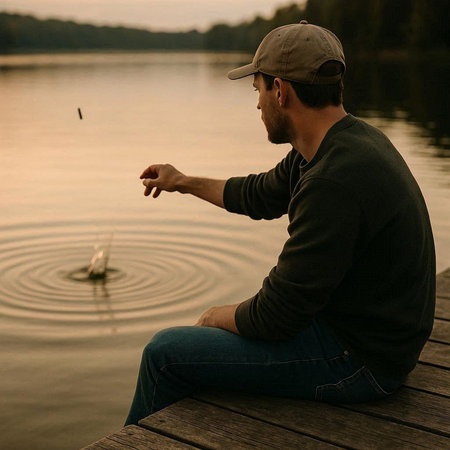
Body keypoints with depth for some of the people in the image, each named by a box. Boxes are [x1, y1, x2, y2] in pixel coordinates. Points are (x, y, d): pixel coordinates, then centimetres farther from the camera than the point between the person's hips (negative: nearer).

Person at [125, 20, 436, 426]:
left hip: (356, 361, -10)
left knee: (165, 352, -4)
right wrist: (182, 183, 32)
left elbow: (275, 316, -24)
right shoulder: (345, 141, 3)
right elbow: (261, 195, 21)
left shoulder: (337, 180, -30)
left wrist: (220, 317, -2)